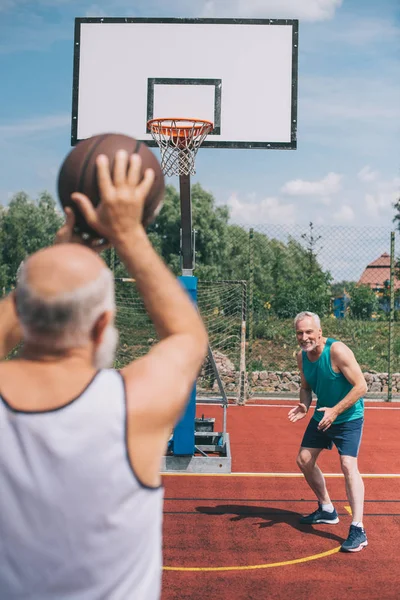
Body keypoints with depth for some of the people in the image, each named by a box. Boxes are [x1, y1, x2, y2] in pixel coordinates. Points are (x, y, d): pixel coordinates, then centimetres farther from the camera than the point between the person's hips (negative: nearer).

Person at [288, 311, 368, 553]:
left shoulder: (337, 351, -26)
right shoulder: (302, 356, -4)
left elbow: (361, 386, -26)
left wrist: (335, 411, -30)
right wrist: (304, 406, -12)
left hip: (348, 418, -8)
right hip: (322, 416, 8)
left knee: (348, 465, -21)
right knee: (304, 460, 12)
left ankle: (358, 530, -17)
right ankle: (327, 510, 32)